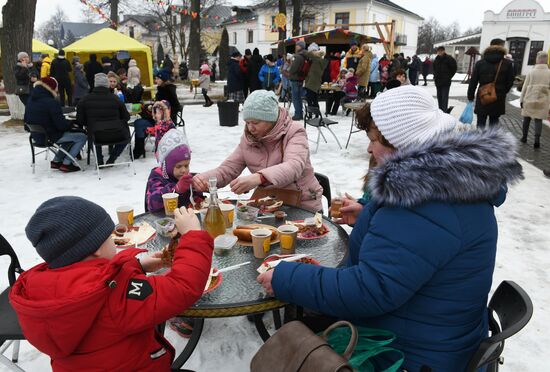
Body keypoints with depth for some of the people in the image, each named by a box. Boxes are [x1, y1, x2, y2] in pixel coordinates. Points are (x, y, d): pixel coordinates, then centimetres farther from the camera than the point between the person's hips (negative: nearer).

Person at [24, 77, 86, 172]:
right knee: (82, 137, -3)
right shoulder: (52, 102, -21)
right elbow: (61, 124, -22)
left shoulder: (30, 100, 6)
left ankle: (56, 161, 23)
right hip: (51, 137, -9)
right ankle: (66, 164, -2)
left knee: (71, 135, 27)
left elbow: (27, 120, 15)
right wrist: (71, 125, 0)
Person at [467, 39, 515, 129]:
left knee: (481, 124, 6)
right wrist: (502, 92, 18)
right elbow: (510, 82, 4)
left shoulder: (480, 63, 0)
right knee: (493, 123, 10)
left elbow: (473, 81, -1)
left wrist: (470, 97, 6)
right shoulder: (507, 64, -1)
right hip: (498, 101, 0)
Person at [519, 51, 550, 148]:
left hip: (530, 98, 0)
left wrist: (522, 99, 5)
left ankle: (524, 137, 22)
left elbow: (525, 87, -3)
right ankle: (537, 140, -8)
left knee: (527, 118, 15)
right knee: (538, 119, 4)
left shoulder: (531, 72, -4)